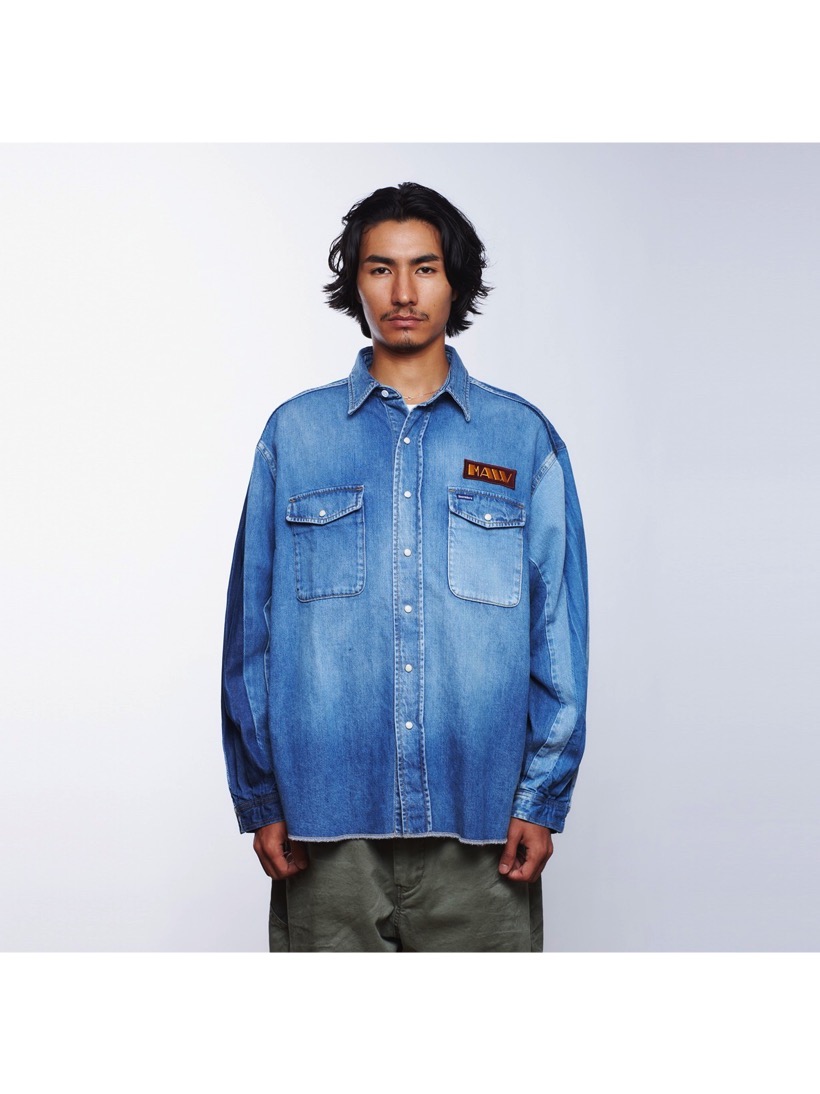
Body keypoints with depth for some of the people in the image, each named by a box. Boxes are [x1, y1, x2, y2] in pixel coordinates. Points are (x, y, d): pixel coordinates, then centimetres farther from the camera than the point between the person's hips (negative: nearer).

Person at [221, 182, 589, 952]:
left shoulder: (522, 439, 6)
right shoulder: (295, 434, 7)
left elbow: (558, 629, 5)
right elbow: (253, 626, 6)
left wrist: (543, 797, -1)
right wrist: (260, 798, 2)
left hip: (480, 828, 0)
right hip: (326, 824, 1)